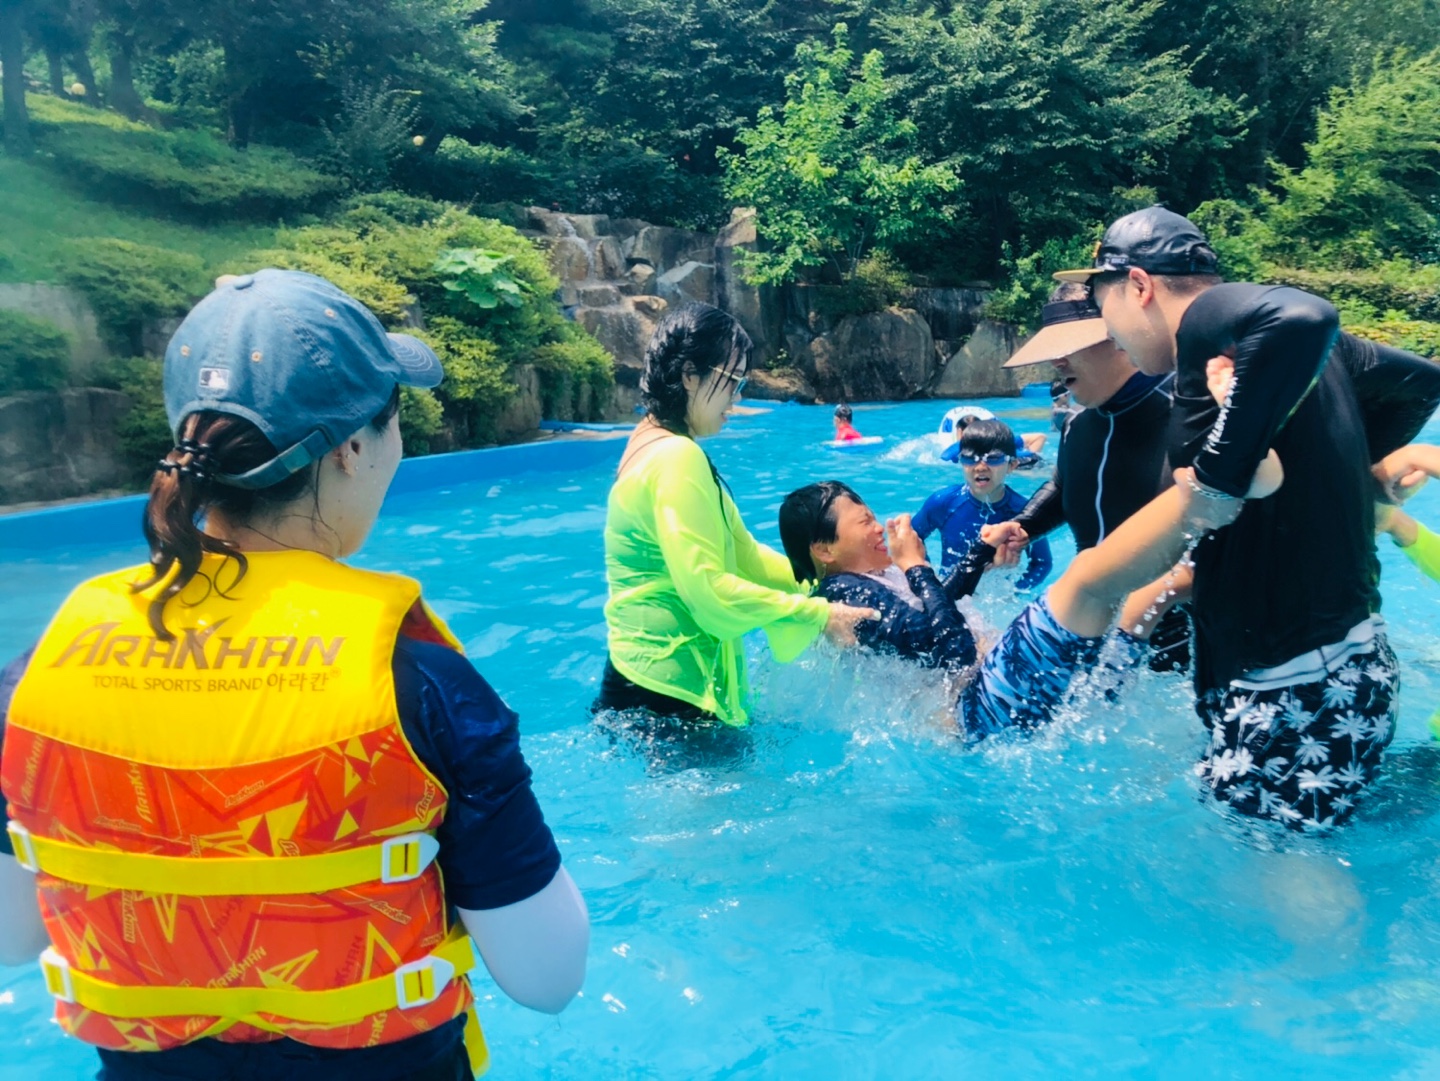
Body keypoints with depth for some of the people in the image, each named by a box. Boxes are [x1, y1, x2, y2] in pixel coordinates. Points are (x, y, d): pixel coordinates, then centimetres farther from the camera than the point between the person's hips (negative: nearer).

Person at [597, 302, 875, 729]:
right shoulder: (676, 457, -21)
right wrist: (818, 615, -20)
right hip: (669, 691, -10)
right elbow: (708, 589, -27)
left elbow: (743, 554, 12)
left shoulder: (658, 445, 11)